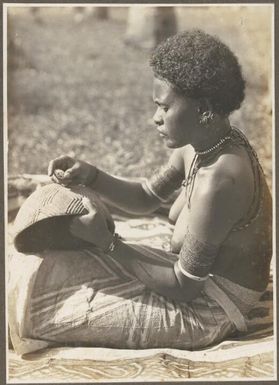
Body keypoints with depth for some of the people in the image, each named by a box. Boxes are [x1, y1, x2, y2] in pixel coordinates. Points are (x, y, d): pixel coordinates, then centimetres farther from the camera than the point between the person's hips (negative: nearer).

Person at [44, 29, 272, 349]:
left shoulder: (218, 182, -34)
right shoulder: (201, 142, -6)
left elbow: (183, 288, -26)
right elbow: (145, 198, 8)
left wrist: (106, 242, -23)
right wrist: (89, 176, -9)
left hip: (205, 312, -8)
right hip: (198, 275, 8)